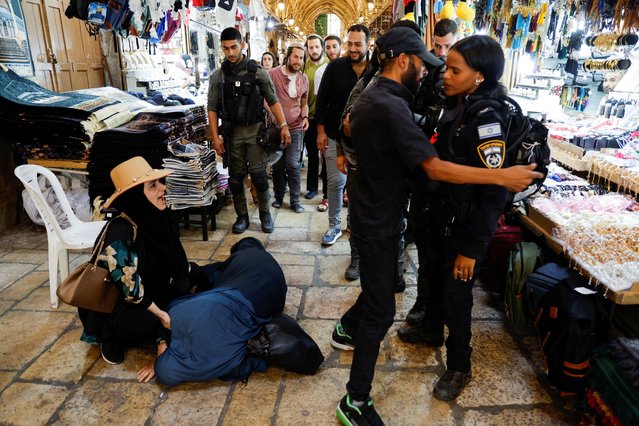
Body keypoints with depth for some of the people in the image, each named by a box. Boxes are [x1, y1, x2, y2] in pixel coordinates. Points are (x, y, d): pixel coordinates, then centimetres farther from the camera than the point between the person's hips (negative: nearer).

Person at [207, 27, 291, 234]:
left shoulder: (258, 72, 0)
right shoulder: (217, 76, 5)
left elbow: (273, 101, 1)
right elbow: (212, 109, 5)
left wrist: (284, 125, -7)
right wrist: (216, 137, -2)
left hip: (255, 130, -2)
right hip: (232, 132, 2)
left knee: (258, 174, -2)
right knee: (235, 177, 7)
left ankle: (265, 214, 17)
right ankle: (242, 216, 22)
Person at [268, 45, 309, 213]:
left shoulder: (304, 79, 9)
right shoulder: (273, 74, -4)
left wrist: (305, 117, 0)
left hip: (296, 128, 1)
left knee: (293, 165, -5)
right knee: (277, 166, 7)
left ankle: (295, 200, 7)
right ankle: (278, 197, 25)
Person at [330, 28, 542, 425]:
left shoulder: (369, 97, 7)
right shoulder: (391, 106, -25)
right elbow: (435, 168, -29)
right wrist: (503, 176, -24)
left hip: (371, 211, 10)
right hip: (379, 222, -10)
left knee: (381, 285, 27)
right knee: (381, 310, -1)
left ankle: (346, 330, 49)